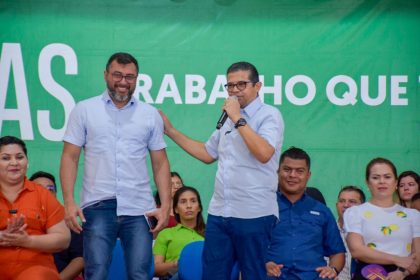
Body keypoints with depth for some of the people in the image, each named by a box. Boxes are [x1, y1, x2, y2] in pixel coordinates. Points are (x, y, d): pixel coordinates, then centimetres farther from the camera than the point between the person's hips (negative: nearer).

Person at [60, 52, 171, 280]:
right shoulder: (84, 110, 6)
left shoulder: (151, 114, 10)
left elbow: (160, 163, 10)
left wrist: (166, 205, 0)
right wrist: (69, 202, -7)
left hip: (139, 209, 1)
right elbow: (70, 158, 3)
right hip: (97, 207, -1)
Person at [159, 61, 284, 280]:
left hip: (253, 215, -7)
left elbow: (264, 154, -22)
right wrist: (171, 131, 23)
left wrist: (238, 119, -16)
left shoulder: (269, 115, -5)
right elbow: (207, 154, 26)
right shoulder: (228, 119, 17)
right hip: (219, 213, 7)